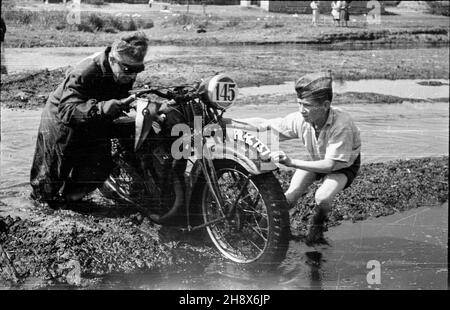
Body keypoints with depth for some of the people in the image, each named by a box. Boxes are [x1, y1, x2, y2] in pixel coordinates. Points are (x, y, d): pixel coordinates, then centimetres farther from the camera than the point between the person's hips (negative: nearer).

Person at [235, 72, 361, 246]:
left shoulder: (341, 124, -40)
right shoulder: (300, 119, -27)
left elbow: (331, 165, -36)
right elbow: (264, 125, -15)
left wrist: (291, 163, -43)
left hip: (343, 164, -4)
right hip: (315, 160, 4)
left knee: (322, 198, -30)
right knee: (289, 198, -16)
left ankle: (316, 227, 5)